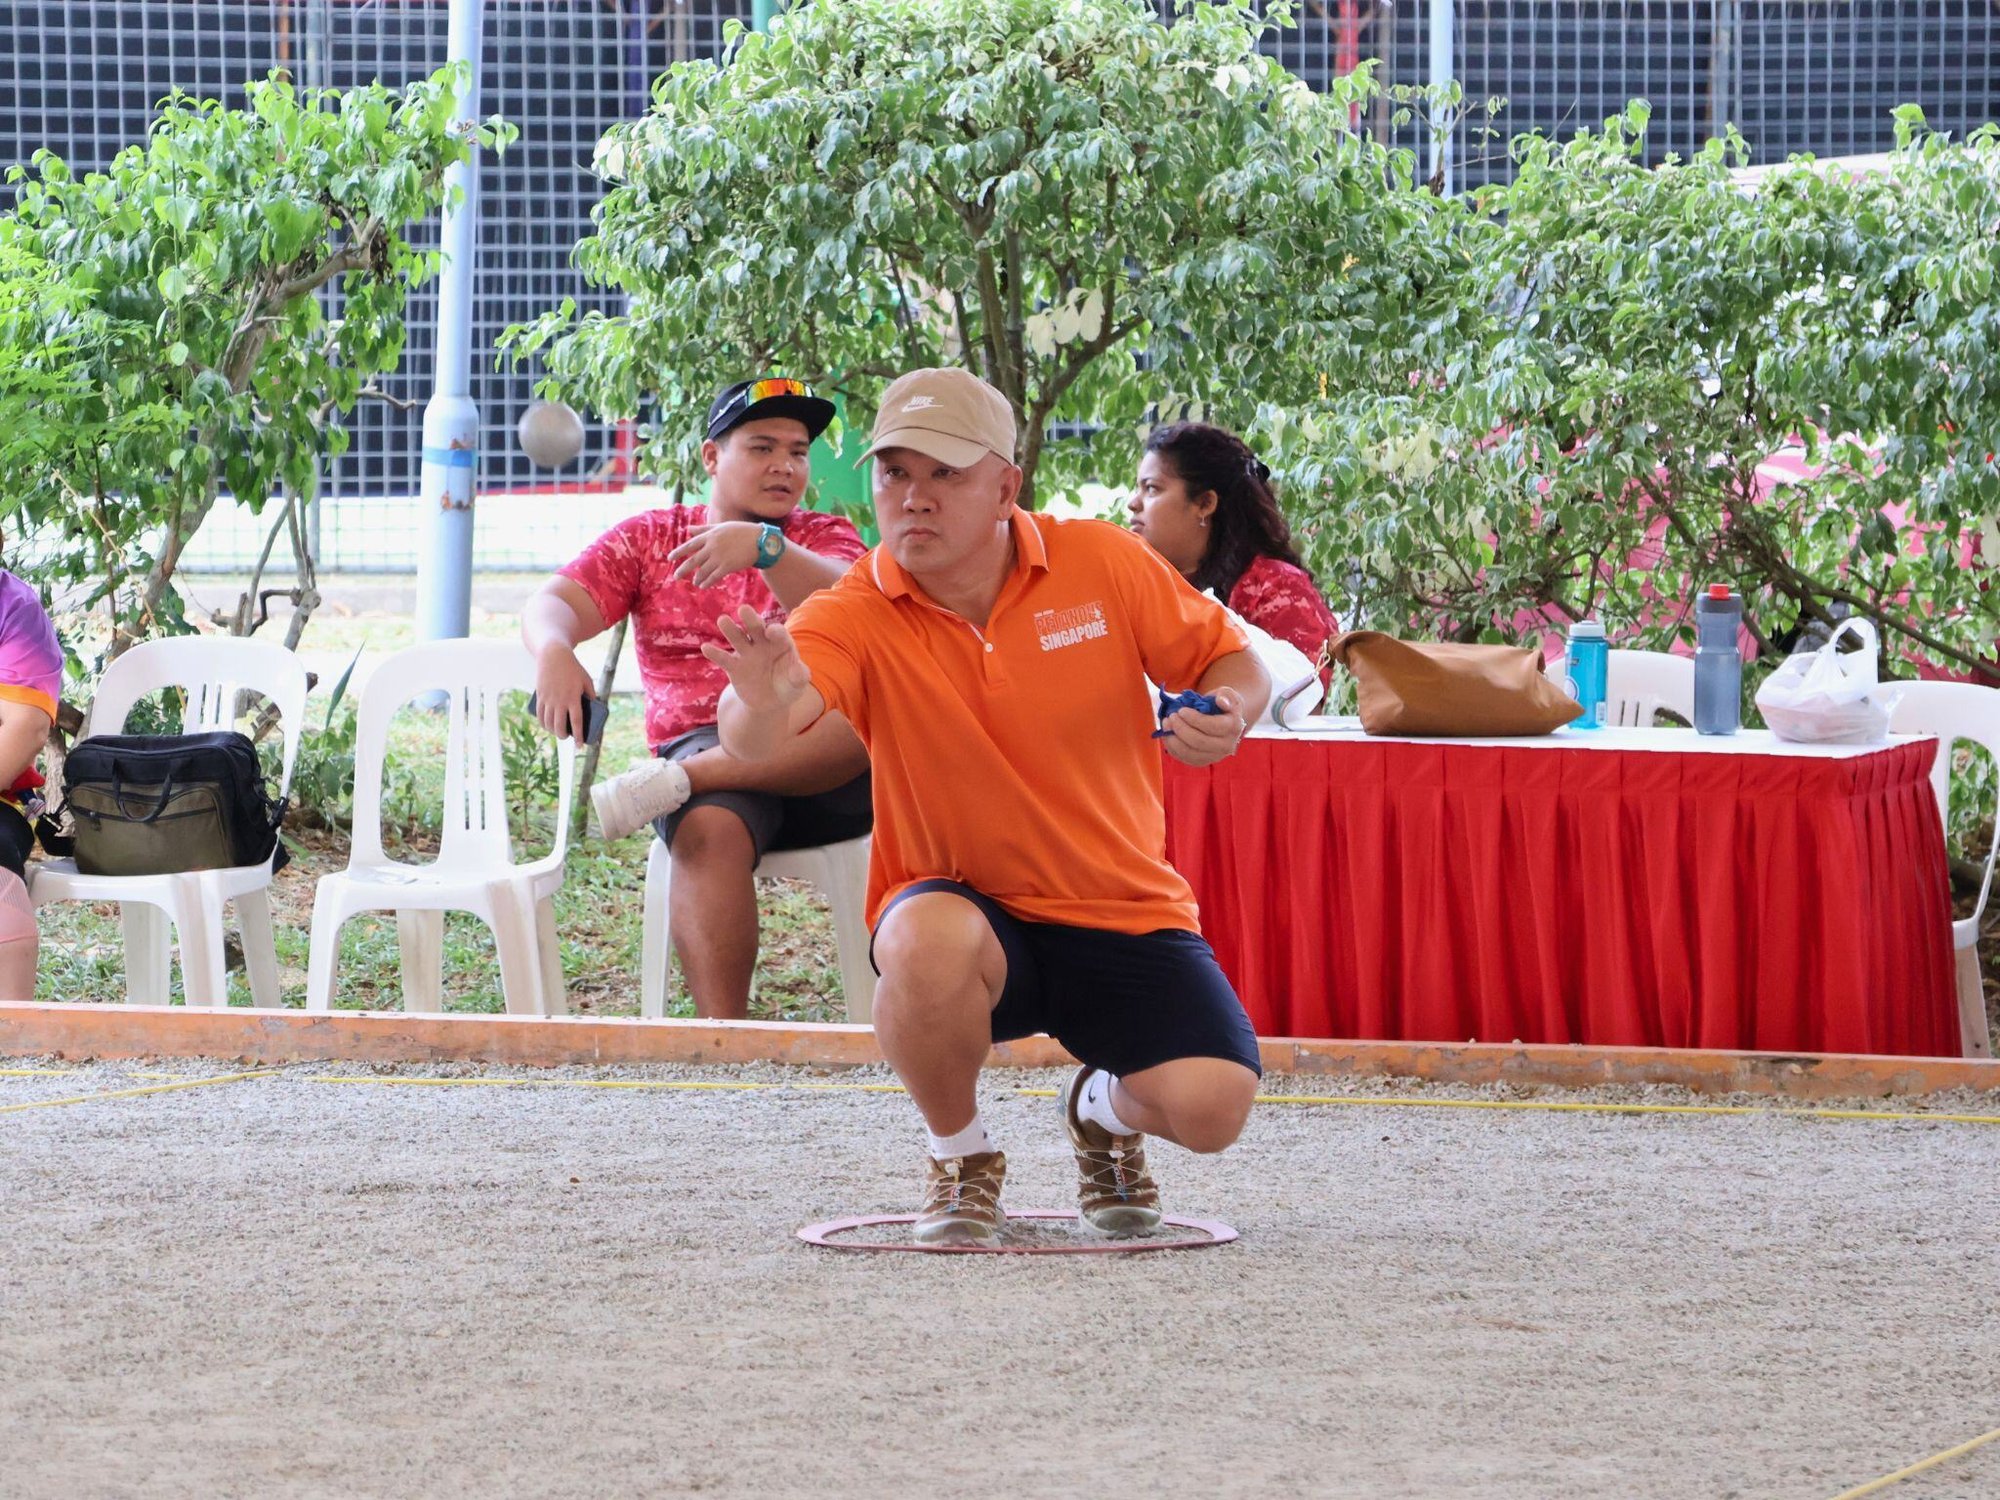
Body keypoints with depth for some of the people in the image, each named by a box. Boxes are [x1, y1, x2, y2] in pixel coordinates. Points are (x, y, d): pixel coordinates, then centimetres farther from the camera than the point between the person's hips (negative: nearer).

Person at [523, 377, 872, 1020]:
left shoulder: (826, 538, 16)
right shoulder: (648, 539, 19)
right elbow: (554, 604, 6)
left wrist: (764, 545, -28)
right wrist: (554, 652, -20)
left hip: (824, 769, 0)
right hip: (704, 743, 0)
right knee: (709, 828, -37)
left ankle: (675, 780, -36)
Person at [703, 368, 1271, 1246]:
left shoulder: (1105, 565, -7)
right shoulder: (855, 618, -13)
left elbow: (1231, 662, 5)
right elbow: (755, 739, -31)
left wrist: (1229, 713, -20)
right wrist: (762, 702, -57)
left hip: (1123, 913, 1)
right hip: (969, 910, -1)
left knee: (1211, 1107, -23)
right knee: (928, 942, -39)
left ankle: (1107, 1110, 19)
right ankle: (959, 1157, -7)